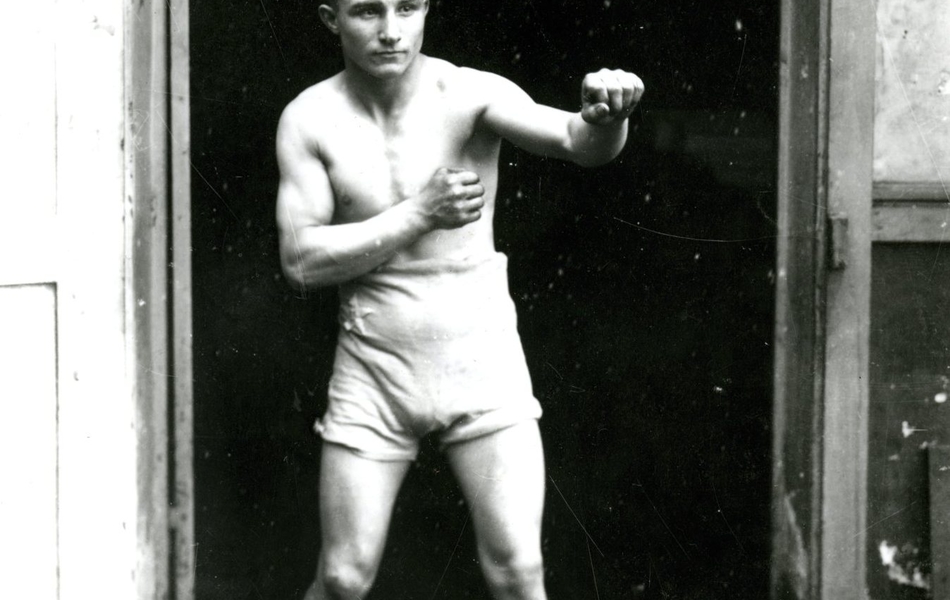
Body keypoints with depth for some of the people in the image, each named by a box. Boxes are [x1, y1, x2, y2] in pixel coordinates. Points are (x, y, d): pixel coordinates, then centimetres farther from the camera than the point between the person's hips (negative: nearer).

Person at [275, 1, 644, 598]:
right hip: (373, 368, 1)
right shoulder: (310, 118, -5)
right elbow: (302, 260, -10)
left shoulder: (470, 94, -11)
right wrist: (420, 213, -17)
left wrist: (605, 116, -50)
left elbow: (580, 142, -27)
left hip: (480, 357, -1)